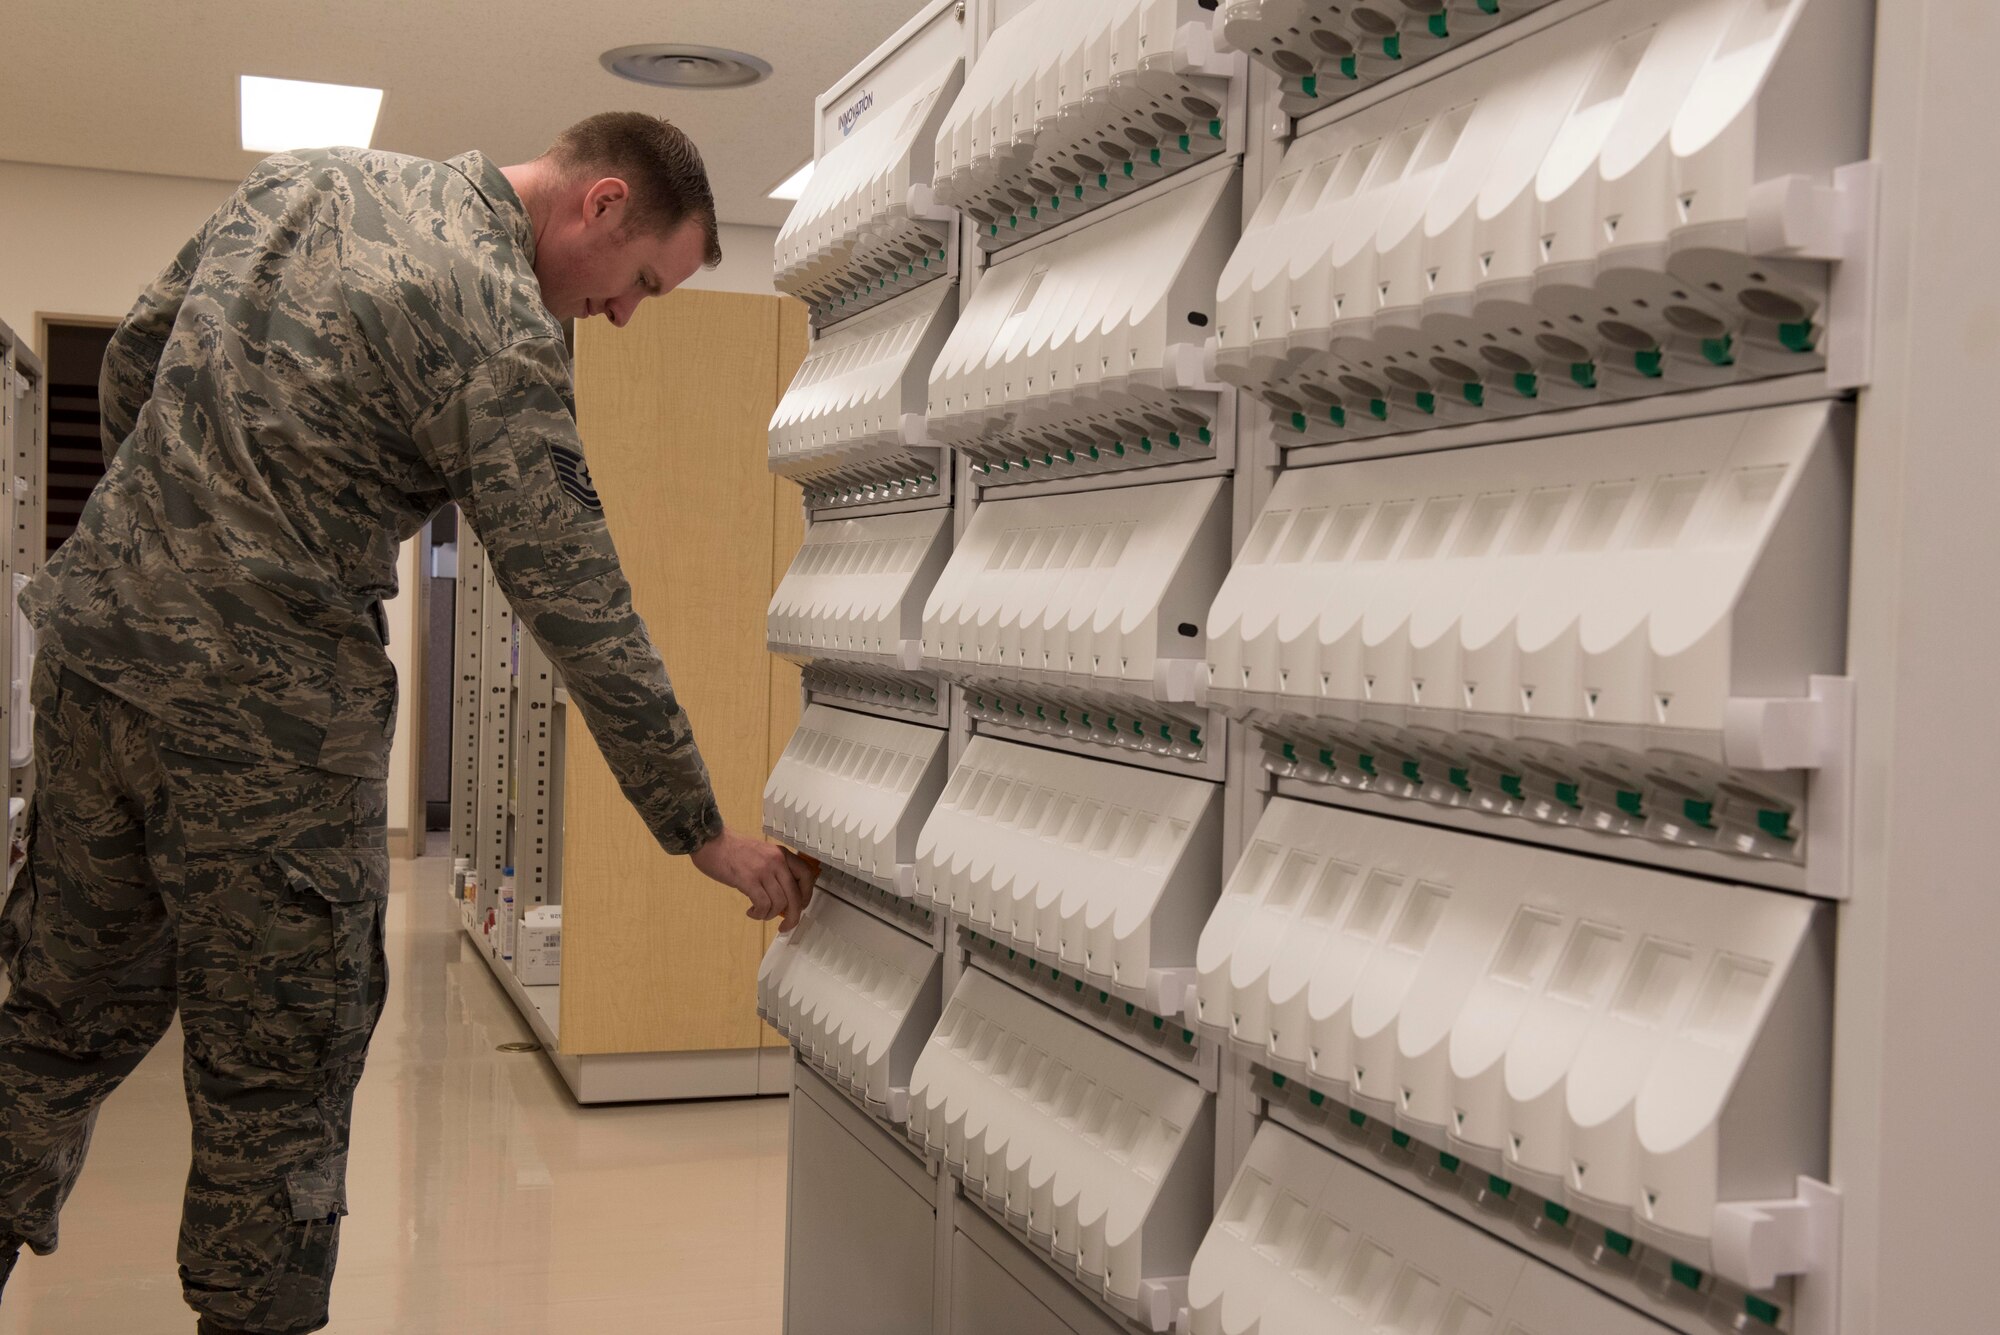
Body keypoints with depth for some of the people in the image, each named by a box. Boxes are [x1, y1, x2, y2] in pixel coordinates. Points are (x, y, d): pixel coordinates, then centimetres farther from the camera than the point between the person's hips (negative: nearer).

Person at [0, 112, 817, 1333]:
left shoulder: (303, 179, 9)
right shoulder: (504, 334, -15)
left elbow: (134, 358, 17)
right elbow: (586, 619, -15)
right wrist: (705, 834, -8)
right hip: (261, 713, -8)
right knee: (280, 1077, 5)